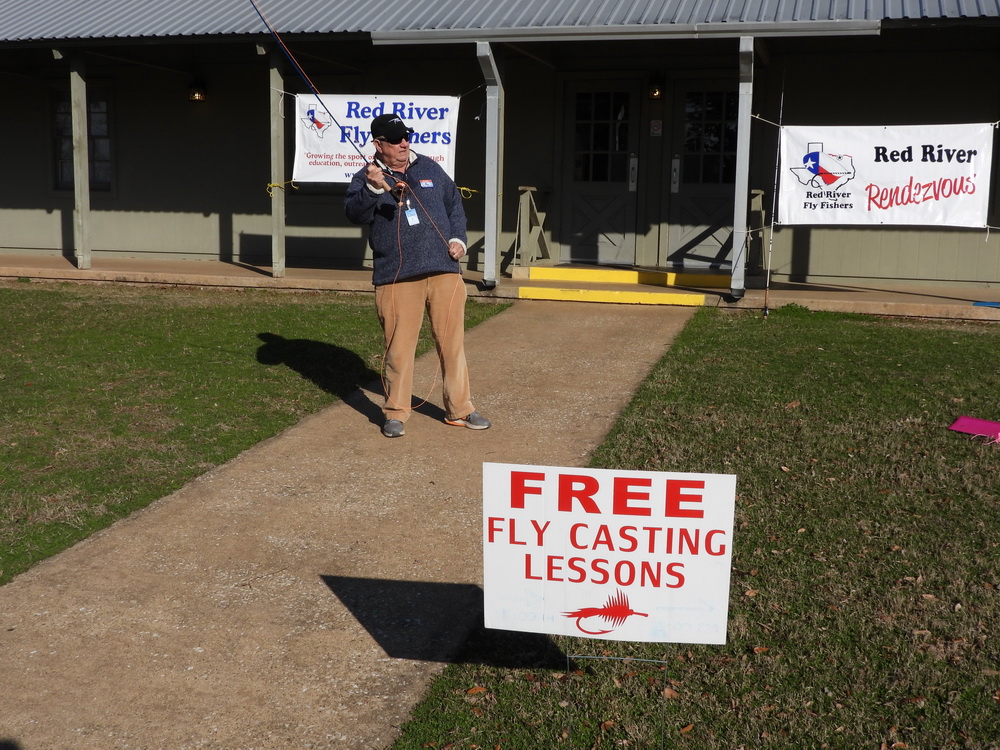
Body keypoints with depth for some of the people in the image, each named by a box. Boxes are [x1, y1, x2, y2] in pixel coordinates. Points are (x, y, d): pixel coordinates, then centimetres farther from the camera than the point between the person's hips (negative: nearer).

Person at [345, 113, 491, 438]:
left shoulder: (430, 168, 14)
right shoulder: (366, 178, 3)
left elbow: (454, 204, 23)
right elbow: (354, 213, -15)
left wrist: (458, 238, 8)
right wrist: (373, 189, -33)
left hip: (444, 271, 3)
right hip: (396, 278, -3)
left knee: (452, 343, 7)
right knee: (398, 348, 1)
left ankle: (459, 409, 19)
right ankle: (396, 413, 15)